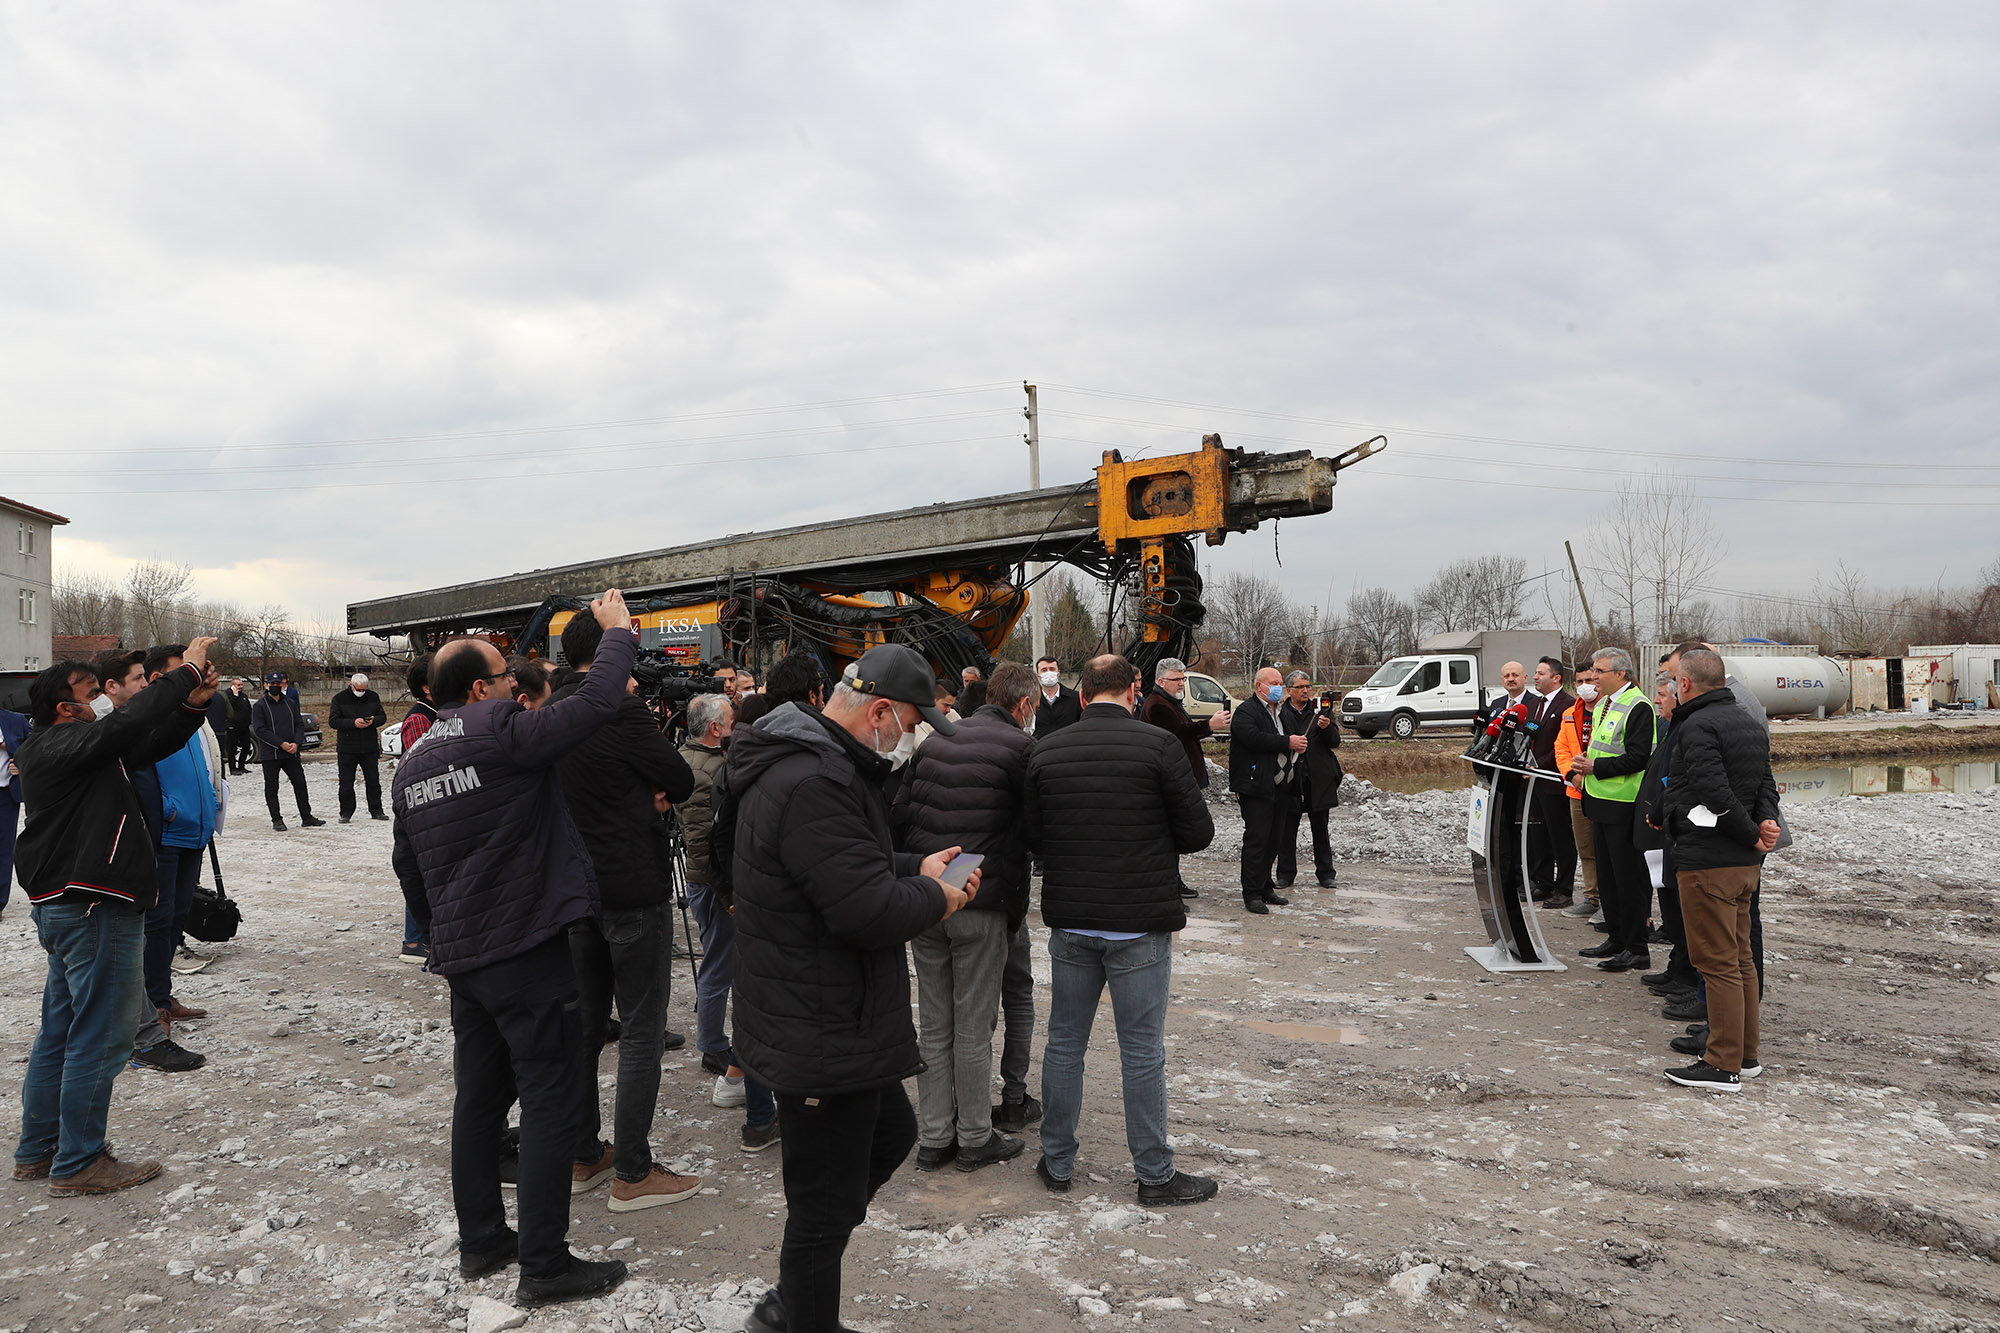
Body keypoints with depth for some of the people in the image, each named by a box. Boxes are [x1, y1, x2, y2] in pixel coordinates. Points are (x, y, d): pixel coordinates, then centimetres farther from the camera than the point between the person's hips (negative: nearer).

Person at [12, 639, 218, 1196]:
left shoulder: (81, 747, 14)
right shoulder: (63, 747, -15)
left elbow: (153, 744, 14)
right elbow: (130, 724, -30)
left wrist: (192, 704, -4)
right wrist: (184, 673, -21)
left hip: (65, 907, 11)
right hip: (94, 908, -11)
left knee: (61, 1031, 19)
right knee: (98, 1036, -3)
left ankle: (38, 1150, 30)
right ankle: (78, 1164, 6)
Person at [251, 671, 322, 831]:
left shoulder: (290, 703, 11)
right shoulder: (259, 706, -3)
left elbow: (300, 724, 10)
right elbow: (259, 730, -11)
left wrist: (295, 742, -9)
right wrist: (281, 744, -17)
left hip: (291, 753, 4)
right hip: (270, 755, -4)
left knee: (300, 784, 5)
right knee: (271, 788, 3)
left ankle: (306, 818, 12)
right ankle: (276, 820, 12)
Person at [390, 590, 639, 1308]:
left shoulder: (411, 765, 13)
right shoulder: (501, 733, -15)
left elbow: (407, 867, 21)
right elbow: (595, 703, -19)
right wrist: (617, 632, -4)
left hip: (461, 956, 9)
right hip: (528, 952, -9)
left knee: (479, 1097, 18)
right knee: (552, 1104, -1)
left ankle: (480, 1240, 29)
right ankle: (544, 1264, 5)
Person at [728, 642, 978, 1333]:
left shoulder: (824, 764, 9)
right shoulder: (813, 785, -28)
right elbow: (872, 909, -30)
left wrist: (916, 870, 9)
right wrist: (935, 899, -11)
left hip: (839, 1025, 12)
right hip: (822, 1037, -12)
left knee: (890, 1136, 27)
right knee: (828, 1205, 5)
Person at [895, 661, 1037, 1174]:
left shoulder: (934, 742, 9)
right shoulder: (1020, 747, -8)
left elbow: (898, 815, 9)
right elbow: (1037, 828, -5)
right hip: (982, 905, -5)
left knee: (933, 1028, 14)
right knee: (973, 1029, 7)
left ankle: (933, 1138, 22)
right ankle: (975, 1138, 19)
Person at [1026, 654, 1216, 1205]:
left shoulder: (1045, 752, -1)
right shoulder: (1158, 745, -11)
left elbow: (1033, 834, 6)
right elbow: (1199, 832, -7)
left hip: (1070, 922, 3)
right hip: (1140, 924, -3)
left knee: (1064, 1042, 15)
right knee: (1142, 1051, 6)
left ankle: (1057, 1163, 26)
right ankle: (1155, 1175, 17)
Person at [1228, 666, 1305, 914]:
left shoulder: (1279, 712, 21)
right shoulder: (1246, 712, -8)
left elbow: (1288, 739, 34)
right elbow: (1253, 738, -25)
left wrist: (1297, 745, 10)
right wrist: (1287, 742, -19)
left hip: (1279, 788, 9)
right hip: (1256, 788, -9)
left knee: (1273, 840, 12)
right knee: (1256, 840, -9)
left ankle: (1265, 888, 21)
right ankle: (1252, 895, -6)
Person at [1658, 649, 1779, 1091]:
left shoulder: (1697, 726, -16)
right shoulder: (1750, 723, 15)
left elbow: (1716, 792, -25)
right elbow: (1766, 783, 12)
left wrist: (1752, 835, -14)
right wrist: (1767, 820, -5)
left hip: (1708, 862, -10)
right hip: (1745, 863, 10)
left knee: (1718, 962, -4)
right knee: (1740, 958, 17)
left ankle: (1723, 1065, 2)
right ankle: (1746, 1055, 25)